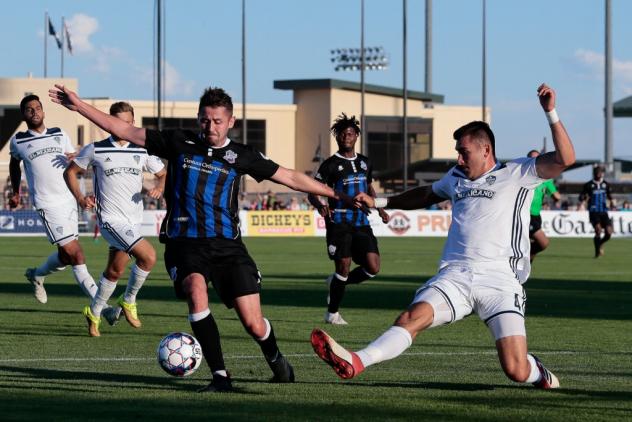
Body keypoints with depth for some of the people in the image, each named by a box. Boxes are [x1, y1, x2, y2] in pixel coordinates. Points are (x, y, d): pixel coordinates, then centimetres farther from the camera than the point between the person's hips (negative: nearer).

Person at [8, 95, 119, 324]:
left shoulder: (60, 135, 10)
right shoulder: (18, 141, 3)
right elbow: (14, 164, 24)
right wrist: (16, 192, 26)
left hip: (69, 200, 5)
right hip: (47, 204, -5)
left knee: (67, 255, 11)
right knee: (75, 254, -12)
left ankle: (37, 275, 41)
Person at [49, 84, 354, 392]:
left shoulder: (241, 156, 6)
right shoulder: (179, 143, 5)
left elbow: (290, 178, 11)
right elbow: (125, 131, 6)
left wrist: (336, 194, 9)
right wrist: (78, 105, 2)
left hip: (226, 244, 0)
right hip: (184, 244, 0)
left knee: (253, 324, -6)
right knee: (196, 291, -32)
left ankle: (276, 361, 30)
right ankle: (220, 377, -24)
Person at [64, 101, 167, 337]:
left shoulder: (142, 151, 5)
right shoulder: (95, 150, -3)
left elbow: (163, 174, 16)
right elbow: (70, 172, 8)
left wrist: (159, 188, -7)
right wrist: (80, 198, -7)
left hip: (134, 220, 5)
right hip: (110, 219, -5)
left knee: (115, 271, 13)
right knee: (149, 256, -23)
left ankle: (94, 313, 32)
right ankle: (128, 301, -2)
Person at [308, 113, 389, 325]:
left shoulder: (365, 162, 15)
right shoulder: (331, 164, -1)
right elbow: (312, 192, -3)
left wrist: (380, 210, 18)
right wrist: (320, 206, -24)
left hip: (361, 222, 5)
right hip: (339, 222, -5)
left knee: (373, 268, -7)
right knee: (344, 266, -8)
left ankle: (336, 283, 19)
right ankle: (332, 313, 10)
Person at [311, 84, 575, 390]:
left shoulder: (517, 174, 6)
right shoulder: (456, 177, 23)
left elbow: (564, 159, -6)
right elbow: (426, 195, 43)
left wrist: (551, 113, -13)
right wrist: (379, 202, 43)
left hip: (500, 281, -4)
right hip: (455, 275, 4)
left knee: (516, 370, -13)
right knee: (413, 317, -26)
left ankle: (538, 372, 24)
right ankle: (353, 363, -44)